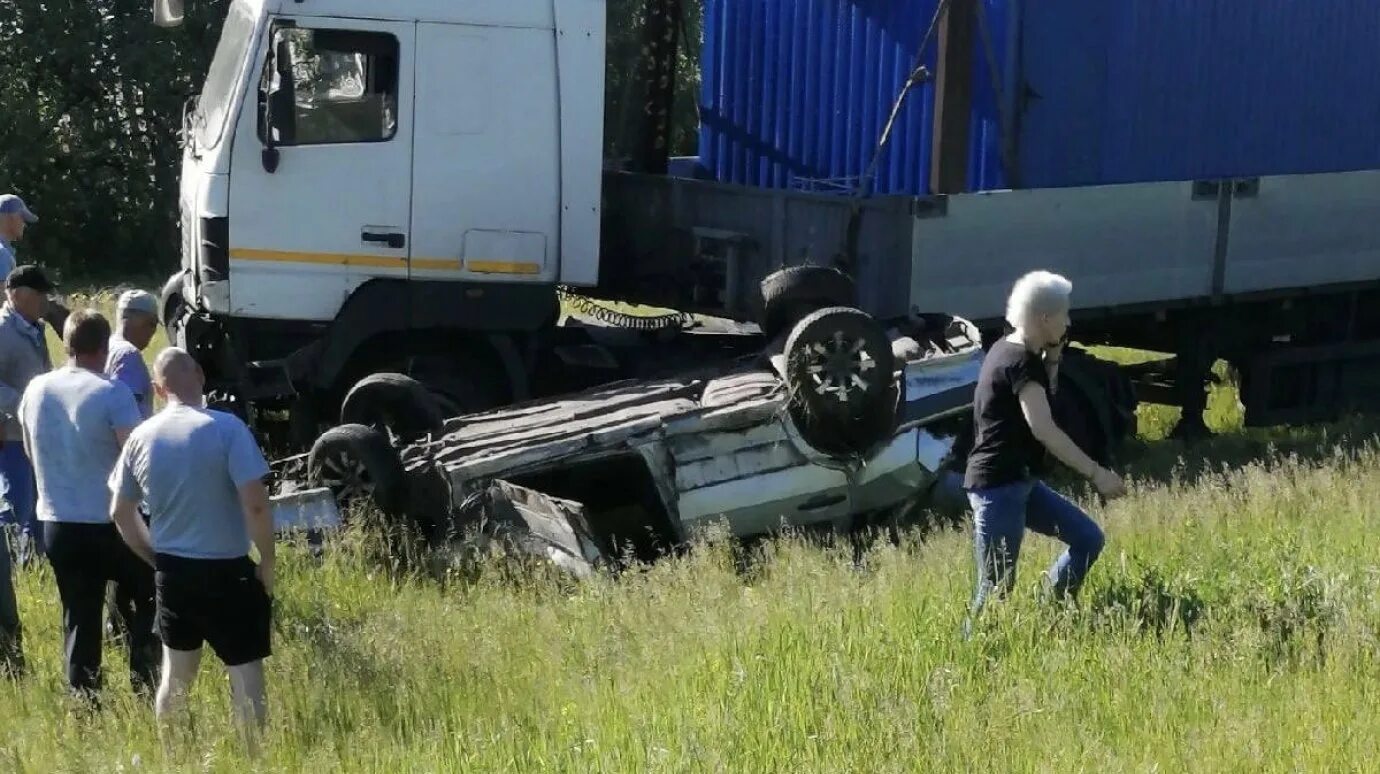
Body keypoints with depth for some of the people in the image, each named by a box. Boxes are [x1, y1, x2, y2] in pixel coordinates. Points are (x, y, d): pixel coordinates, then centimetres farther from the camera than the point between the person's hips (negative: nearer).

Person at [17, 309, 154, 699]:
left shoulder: (36, 390, 2)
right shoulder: (111, 392, -16)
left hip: (57, 524, 5)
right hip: (110, 523, -5)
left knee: (80, 618, 13)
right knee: (149, 595, 16)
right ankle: (145, 684, 9)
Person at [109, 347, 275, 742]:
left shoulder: (141, 437, 1)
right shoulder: (227, 428, -14)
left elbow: (121, 512, 9)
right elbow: (255, 504, -19)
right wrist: (267, 563, -7)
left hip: (172, 572, 5)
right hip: (227, 572, -5)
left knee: (176, 673, 19)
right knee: (245, 671, 3)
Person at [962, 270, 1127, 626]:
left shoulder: (1009, 351, 12)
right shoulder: (1021, 362, -17)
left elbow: (1039, 399, 27)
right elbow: (1043, 429, -28)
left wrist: (1052, 358, 11)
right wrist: (1095, 472, -29)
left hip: (1018, 483, 10)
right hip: (999, 487, -10)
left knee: (1088, 538, 11)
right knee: (998, 586, -9)